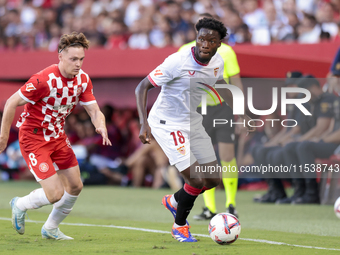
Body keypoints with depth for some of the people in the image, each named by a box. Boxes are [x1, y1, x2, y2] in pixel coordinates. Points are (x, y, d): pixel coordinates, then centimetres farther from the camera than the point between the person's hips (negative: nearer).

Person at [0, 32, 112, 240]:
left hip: (57, 135, 7)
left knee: (75, 186, 8)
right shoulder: (44, 80, -27)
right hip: (33, 138, -7)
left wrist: (101, 127, -27)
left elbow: (94, 110, -3)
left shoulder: (83, 79, -6)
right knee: (55, 194, -13)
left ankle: (51, 229, 31)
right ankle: (20, 205, 18)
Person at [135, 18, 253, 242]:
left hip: (193, 123, 7)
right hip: (167, 124, -7)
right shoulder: (178, 62, -25)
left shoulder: (217, 62, -4)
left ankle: (174, 201, 36)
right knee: (196, 180, -14)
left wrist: (242, 114, 16)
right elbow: (142, 87, -21)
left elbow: (221, 86, 19)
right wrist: (144, 123, -31)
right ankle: (180, 226, 12)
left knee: (213, 179, 9)